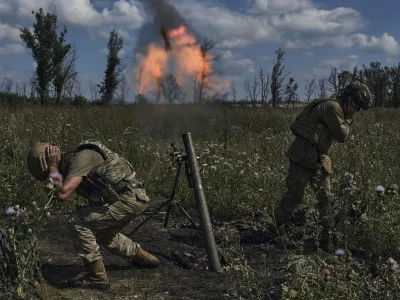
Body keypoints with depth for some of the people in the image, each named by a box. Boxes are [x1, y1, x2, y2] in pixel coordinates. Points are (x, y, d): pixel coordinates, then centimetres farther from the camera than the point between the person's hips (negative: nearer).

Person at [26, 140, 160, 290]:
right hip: (133, 198, 10)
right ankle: (142, 257, 44)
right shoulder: (71, 164, 11)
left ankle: (97, 277, -5)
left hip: (129, 199, -10)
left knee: (77, 222, -12)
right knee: (103, 234, 29)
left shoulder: (80, 158, -19)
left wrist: (53, 168, -15)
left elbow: (62, 194, -29)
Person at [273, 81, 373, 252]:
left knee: (325, 196, 8)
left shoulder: (336, 108, 18)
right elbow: (341, 136, -15)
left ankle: (326, 238, 14)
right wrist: (348, 118, 0)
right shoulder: (332, 106, -14)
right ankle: (279, 229, 14)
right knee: (295, 194, -3)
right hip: (304, 156, -10)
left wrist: (348, 118, 10)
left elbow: (341, 135, 22)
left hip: (318, 159, 10)